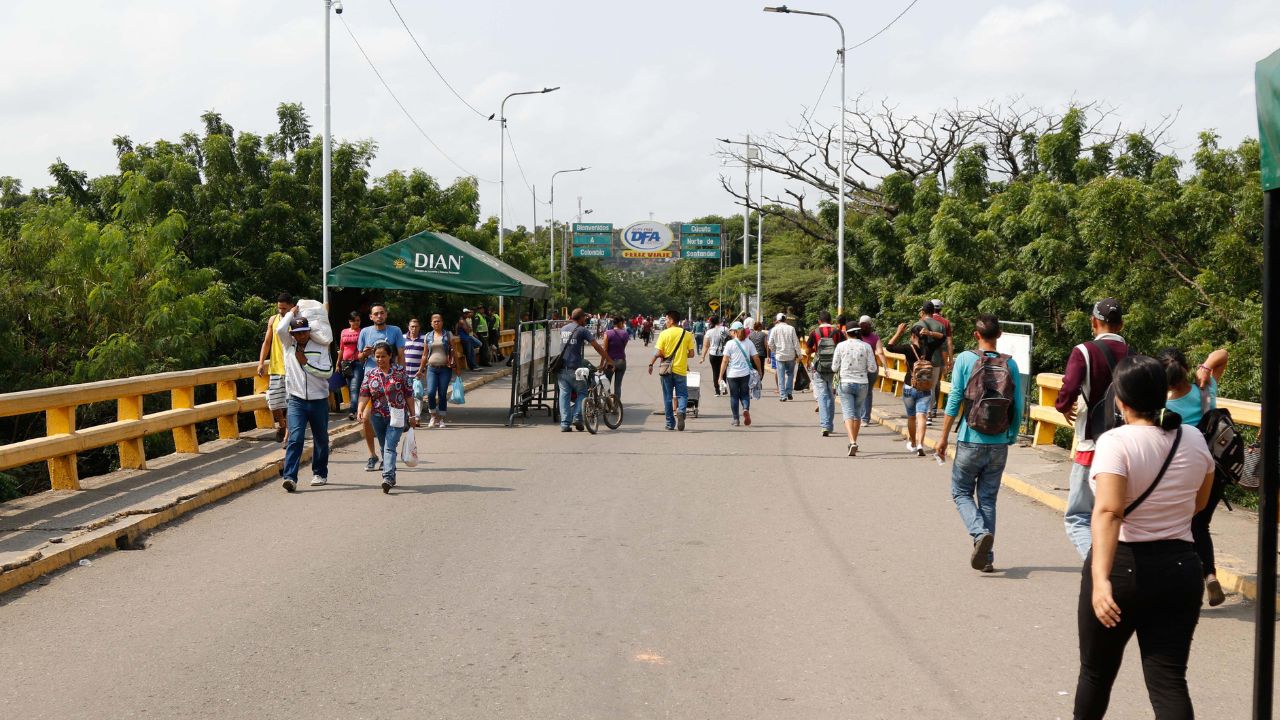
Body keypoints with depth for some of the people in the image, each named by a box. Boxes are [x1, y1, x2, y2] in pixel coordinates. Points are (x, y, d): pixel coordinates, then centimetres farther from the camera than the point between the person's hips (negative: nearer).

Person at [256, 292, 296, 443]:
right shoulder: (273, 320, 8)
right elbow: (267, 342, 12)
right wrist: (261, 362, 2)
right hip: (275, 368, 4)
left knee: (290, 404, -5)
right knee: (273, 403, 3)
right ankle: (281, 425, 30)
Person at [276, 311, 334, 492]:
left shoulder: (320, 347, 0)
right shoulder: (289, 345, 3)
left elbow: (328, 371, -9)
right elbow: (280, 329, -16)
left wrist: (306, 362, -10)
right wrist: (291, 313, -2)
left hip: (319, 400, 1)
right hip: (297, 400, -1)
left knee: (321, 439, 13)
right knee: (295, 438, -15)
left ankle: (320, 473, 29)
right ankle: (290, 477, -21)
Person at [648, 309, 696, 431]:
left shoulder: (664, 334, -6)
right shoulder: (687, 334, -1)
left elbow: (658, 353, -10)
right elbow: (691, 354, -1)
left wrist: (651, 364, 6)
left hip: (666, 370, 0)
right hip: (681, 370, 1)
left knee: (667, 397, 9)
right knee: (682, 394, 8)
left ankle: (670, 424, 11)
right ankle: (681, 411, -23)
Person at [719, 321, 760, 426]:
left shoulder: (730, 343, -6)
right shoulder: (749, 343, 2)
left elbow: (725, 361, -8)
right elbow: (756, 358, 4)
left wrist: (721, 376, -3)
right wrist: (759, 371, 18)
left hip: (732, 374, -2)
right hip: (745, 374, 2)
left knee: (734, 397, 8)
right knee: (744, 394, 15)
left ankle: (735, 419, 11)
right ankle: (746, 409, -13)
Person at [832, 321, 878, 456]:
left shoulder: (841, 346, -5)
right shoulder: (866, 346, -2)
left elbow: (834, 367, -2)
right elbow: (872, 368, -3)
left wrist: (837, 371, 20)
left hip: (846, 383, -2)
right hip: (862, 384, 2)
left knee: (848, 413, -5)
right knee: (858, 414, 17)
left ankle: (852, 442, -24)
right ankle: (854, 442, 26)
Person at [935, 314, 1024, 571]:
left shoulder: (965, 359, -8)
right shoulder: (1010, 365, -1)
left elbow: (954, 400, -9)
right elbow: (1018, 407, 1)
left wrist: (943, 437, -3)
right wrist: (1012, 437, 16)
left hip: (970, 442, -3)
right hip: (999, 445, 3)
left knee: (961, 492, 12)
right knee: (988, 497, 12)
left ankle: (980, 532, -14)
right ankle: (986, 558, 10)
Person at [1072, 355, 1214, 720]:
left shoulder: (1116, 442, -15)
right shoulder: (1194, 440, 2)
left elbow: (1108, 512, -29)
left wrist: (1101, 579, -36)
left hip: (1123, 567, -4)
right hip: (1180, 568, 4)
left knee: (1097, 672, 17)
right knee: (1169, 680, 1)